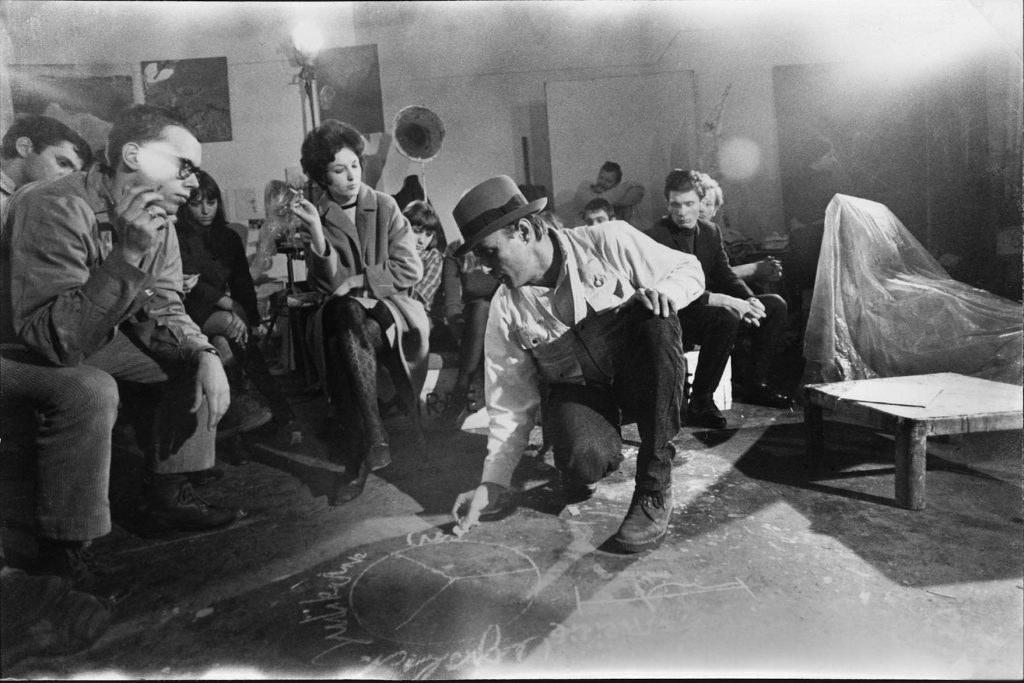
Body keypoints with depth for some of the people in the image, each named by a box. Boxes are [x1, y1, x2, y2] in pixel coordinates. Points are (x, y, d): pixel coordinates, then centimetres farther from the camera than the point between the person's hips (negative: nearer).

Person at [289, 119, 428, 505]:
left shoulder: (385, 207, 8)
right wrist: (315, 231, -19)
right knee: (341, 314, -35)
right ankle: (372, 443, -36)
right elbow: (329, 282, -5)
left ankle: (365, 451, -33)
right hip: (344, 315, 1)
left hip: (393, 308, -1)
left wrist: (357, 282, -6)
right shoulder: (317, 217, 8)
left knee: (347, 313, -33)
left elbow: (410, 270, 2)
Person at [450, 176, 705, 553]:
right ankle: (583, 469, 8)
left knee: (657, 319, -34)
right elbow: (511, 402, -2)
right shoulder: (506, 308, -7)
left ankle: (654, 488, -25)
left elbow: (689, 270, -2)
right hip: (575, 389, 0)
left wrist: (663, 291, -26)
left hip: (639, 375, 1)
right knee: (585, 459, -35)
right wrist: (493, 484, -8)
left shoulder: (606, 243, -12)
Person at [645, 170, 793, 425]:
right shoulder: (656, 238, -17)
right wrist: (722, 301, -33)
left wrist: (749, 300, -13)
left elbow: (725, 275, 8)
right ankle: (700, 402, -24)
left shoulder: (710, 231, 9)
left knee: (775, 305, 2)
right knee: (725, 318, -36)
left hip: (707, 306, 8)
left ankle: (754, 385, 8)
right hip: (674, 317, -8)